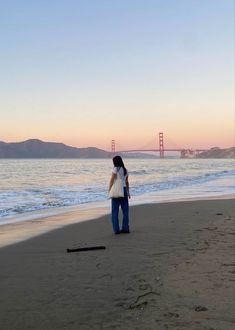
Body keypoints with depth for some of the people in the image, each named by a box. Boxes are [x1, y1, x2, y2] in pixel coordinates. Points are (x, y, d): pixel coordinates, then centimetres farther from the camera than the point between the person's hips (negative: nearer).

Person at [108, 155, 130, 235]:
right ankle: (125, 228, 11)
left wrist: (109, 190, -8)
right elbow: (127, 182, 14)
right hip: (124, 190, 6)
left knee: (115, 211, 1)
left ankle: (116, 229, 0)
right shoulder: (125, 170, 10)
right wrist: (128, 192, 18)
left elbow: (111, 180, -12)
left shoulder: (115, 169, -9)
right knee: (125, 210, 9)